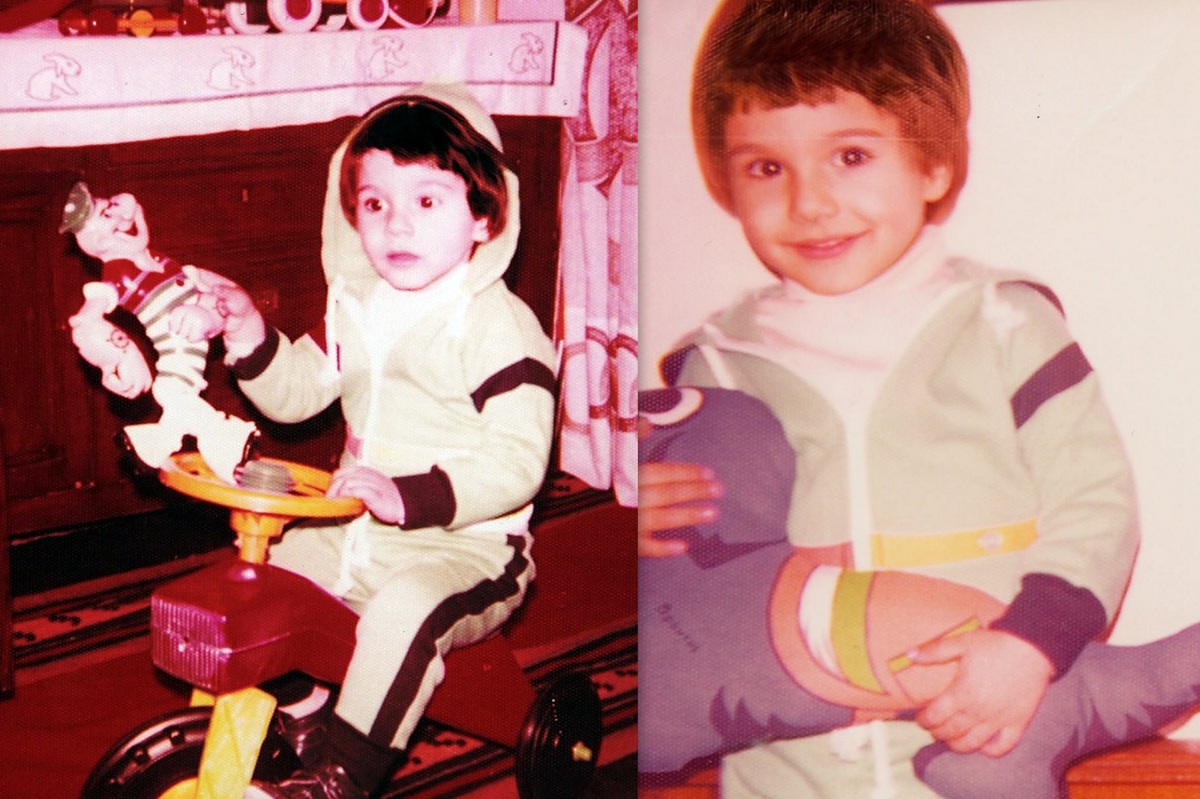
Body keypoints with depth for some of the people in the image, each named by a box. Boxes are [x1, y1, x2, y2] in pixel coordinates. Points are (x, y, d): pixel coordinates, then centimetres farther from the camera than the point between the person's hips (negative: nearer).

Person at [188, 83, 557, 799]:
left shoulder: (501, 327, -15)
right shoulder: (358, 308, 8)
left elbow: (517, 461, -23)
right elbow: (297, 392, 16)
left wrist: (411, 496, -33)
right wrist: (251, 335, -3)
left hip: (464, 547, -8)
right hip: (356, 536, 8)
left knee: (403, 610, -33)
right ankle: (304, 712, 20)